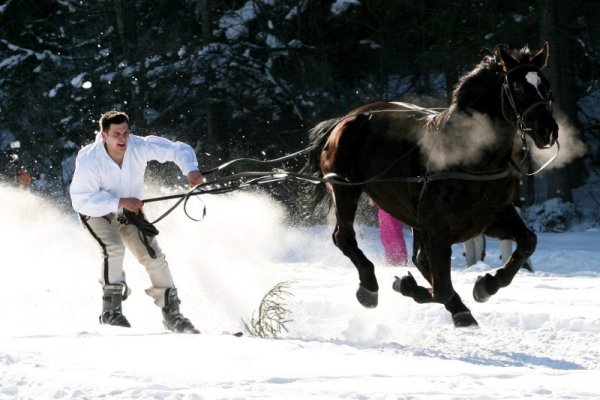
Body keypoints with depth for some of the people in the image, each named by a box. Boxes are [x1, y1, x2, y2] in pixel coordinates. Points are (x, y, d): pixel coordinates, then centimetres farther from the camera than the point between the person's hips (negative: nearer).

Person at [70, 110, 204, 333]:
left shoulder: (139, 147, -25)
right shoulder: (89, 161, -32)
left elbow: (178, 149, -17)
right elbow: (81, 200, -30)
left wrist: (190, 170, -37)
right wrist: (120, 202, -36)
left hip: (128, 210, 4)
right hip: (96, 212, -3)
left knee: (154, 256, -6)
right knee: (114, 249, -29)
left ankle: (171, 314, 8)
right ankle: (111, 311, -17)